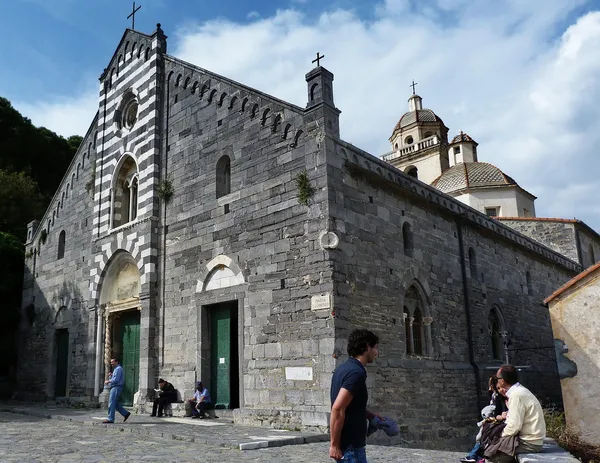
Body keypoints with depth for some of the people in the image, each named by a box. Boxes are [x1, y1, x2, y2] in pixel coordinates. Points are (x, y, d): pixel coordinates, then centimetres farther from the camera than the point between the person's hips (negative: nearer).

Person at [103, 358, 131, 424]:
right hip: (114, 388, 10)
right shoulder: (115, 369, 23)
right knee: (115, 403, 10)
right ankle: (125, 413, 13)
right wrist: (110, 376, 4)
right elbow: (113, 379, 22)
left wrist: (108, 381, -8)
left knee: (111, 403, -9)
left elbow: (116, 380, -19)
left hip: (116, 387, -10)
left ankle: (110, 419, -7)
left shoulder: (118, 369, -10)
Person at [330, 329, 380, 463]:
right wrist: (334, 444, -23)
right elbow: (337, 409, -27)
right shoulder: (356, 372, -20)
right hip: (350, 445, -9)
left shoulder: (345, 368, 10)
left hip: (350, 443, 10)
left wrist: (369, 414, 19)